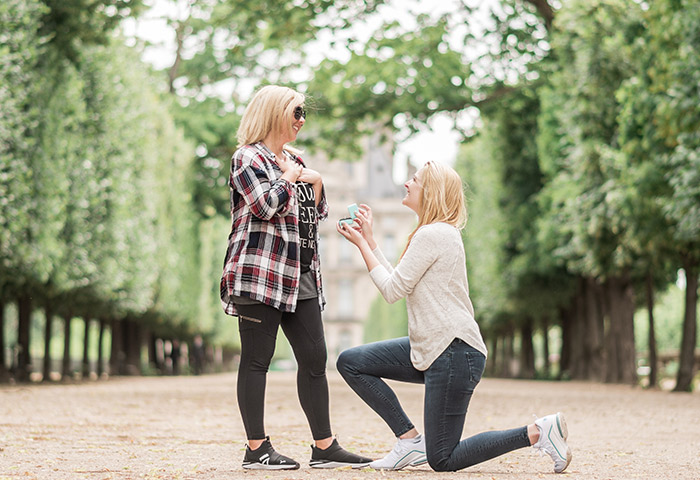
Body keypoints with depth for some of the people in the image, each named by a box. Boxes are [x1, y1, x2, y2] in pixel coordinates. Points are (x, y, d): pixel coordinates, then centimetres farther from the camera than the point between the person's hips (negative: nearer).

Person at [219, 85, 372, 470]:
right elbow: (265, 206, -18)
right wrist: (289, 177, -3)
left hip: (301, 275, 8)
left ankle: (324, 447, 8)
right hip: (261, 273, -8)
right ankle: (256, 449, 0)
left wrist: (316, 182, 7)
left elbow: (318, 215, 24)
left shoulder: (293, 159, 22)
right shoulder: (249, 157, -3)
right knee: (257, 359, -4)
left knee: (314, 359, 4)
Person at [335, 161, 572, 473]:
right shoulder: (438, 233, 18)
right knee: (350, 362, 5)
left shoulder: (432, 234, -14)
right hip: (430, 350, 10)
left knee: (442, 461, -8)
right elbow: (399, 284, 18)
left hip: (455, 353, -10)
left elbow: (392, 290, -12)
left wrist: (361, 243, -4)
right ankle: (410, 440, 3)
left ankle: (538, 433, -2)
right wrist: (369, 239, 20)